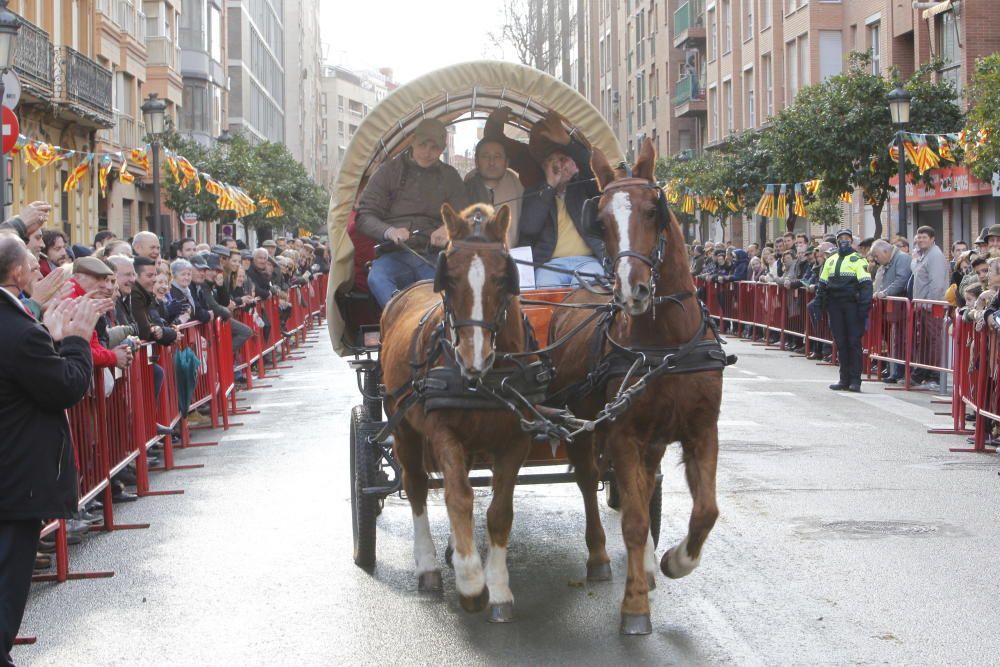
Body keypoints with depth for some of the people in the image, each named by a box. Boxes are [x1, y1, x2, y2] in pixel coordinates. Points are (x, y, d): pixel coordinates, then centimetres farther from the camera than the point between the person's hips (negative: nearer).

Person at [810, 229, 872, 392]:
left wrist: (865, 305, -18)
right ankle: (845, 379, 12)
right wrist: (817, 304, 10)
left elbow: (866, 284, -8)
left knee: (854, 341, -6)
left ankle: (855, 380, -3)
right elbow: (822, 284, 19)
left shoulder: (858, 260, 0)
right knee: (840, 342, 6)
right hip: (835, 305, 5)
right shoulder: (830, 261, 18)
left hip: (852, 305, -5)